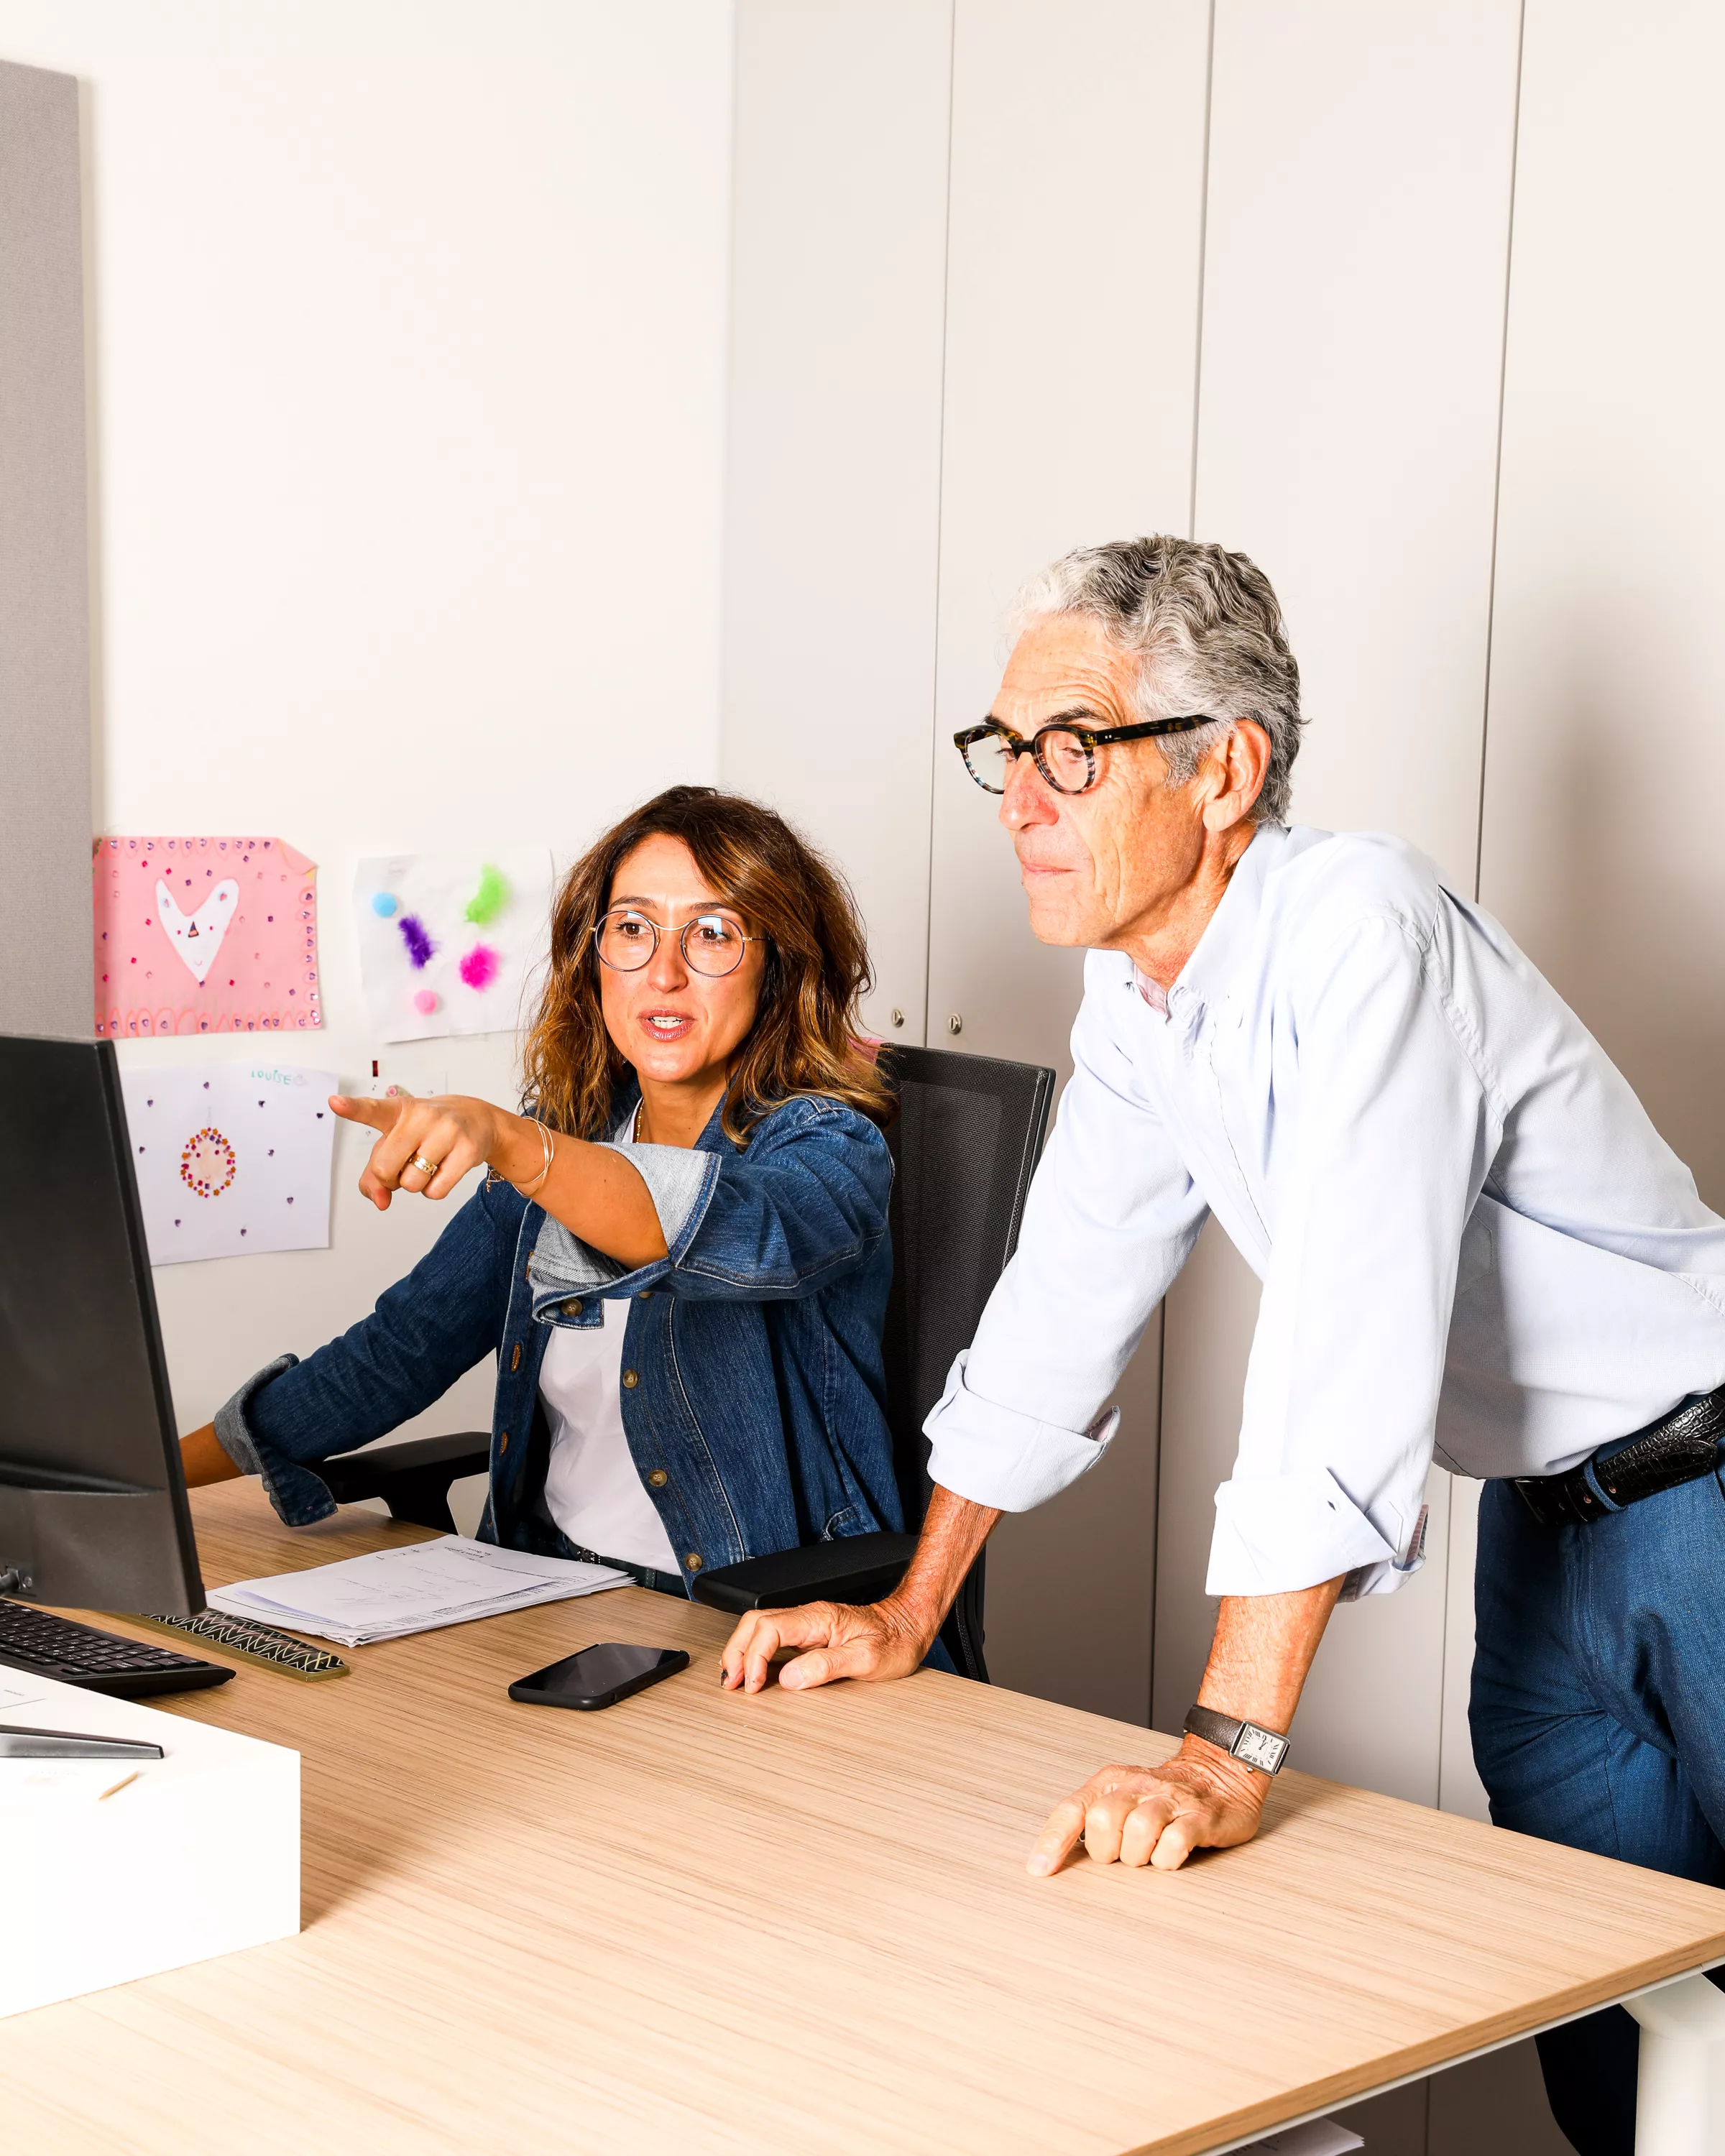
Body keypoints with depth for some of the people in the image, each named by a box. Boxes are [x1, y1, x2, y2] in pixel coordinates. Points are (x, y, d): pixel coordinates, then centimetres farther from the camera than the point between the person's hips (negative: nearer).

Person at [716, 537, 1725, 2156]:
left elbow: (1349, 1345, -33)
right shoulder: (1136, 1003, 0)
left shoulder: (1355, 927, -26)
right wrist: (908, 1613, 10)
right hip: (1540, 1525, 7)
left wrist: (1228, 1749, -36)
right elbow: (1064, 1297, 10)